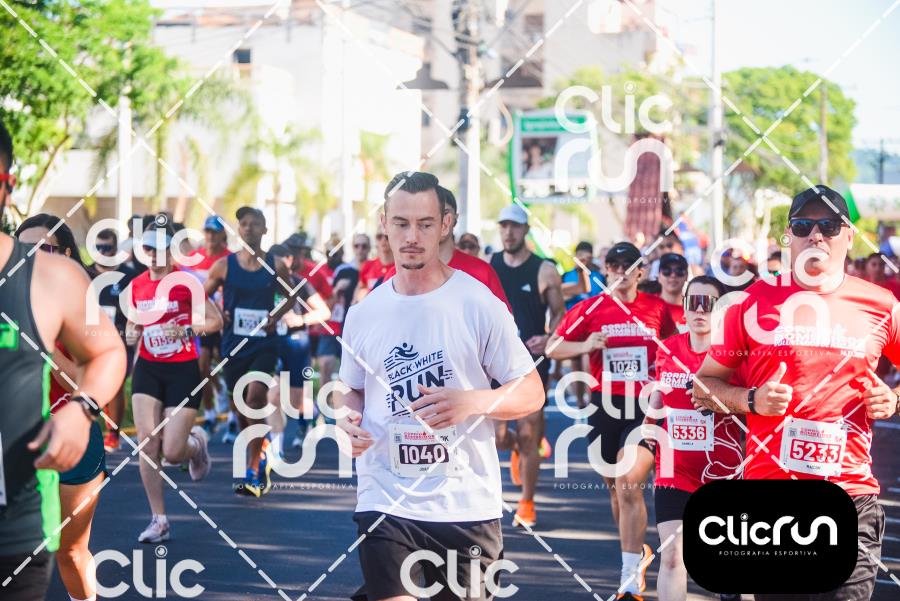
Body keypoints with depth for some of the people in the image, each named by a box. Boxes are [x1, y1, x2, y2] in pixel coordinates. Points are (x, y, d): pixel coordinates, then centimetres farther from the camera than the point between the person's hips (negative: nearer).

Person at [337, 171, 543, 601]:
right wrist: (347, 418, -2)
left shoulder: (479, 304, -3)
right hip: (385, 502, 2)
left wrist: (470, 401, -19)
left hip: (467, 505, -1)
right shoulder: (363, 314, 7)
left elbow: (531, 392, 0)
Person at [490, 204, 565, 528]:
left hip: (532, 361, -2)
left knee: (528, 435, -2)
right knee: (496, 435, -3)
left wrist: (548, 339, -14)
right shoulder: (486, 268, 5)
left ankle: (526, 504, 11)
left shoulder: (544, 271, -2)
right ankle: (517, 449, 35)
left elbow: (560, 314, 4)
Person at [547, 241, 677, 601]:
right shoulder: (591, 309, 2)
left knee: (629, 485, -16)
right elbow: (553, 348, 2)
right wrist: (585, 345, -15)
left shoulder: (658, 309, 4)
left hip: (645, 407, -2)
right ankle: (637, 552, 37)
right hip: (605, 405, 3)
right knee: (615, 486, 13)